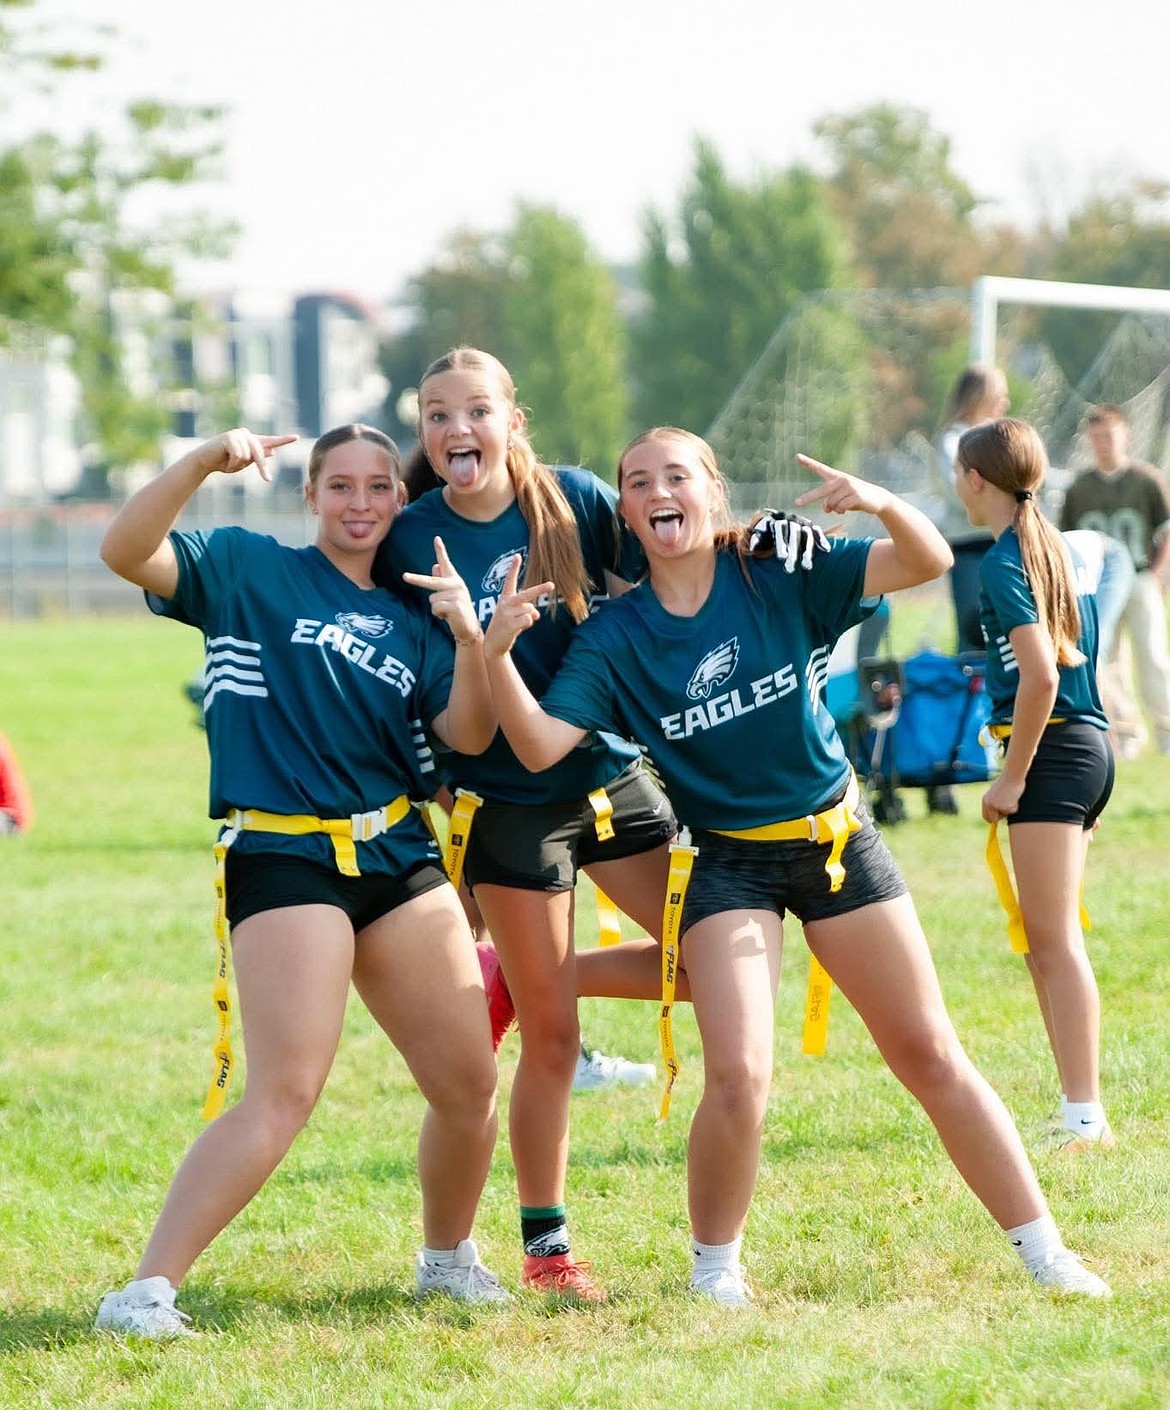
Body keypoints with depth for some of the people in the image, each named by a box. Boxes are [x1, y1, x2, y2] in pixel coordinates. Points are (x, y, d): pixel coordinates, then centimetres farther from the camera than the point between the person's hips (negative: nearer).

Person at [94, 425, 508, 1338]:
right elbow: (126, 552, -12)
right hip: (283, 859, -6)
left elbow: (467, 735, 2)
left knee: (470, 1085, 7)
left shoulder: (409, 621, 15)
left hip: (399, 855, 6)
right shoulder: (249, 572, 3)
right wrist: (205, 463, -24)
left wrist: (470, 637, -14)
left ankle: (448, 1257, 32)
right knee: (285, 1094, -18)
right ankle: (147, 1292, -17)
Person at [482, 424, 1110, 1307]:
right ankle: (715, 1267, 4)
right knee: (738, 1075, -18)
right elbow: (540, 744, -17)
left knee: (930, 1054, 5)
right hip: (729, 862, -1)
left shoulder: (782, 580, -7)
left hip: (837, 837, 1)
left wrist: (883, 504, -33)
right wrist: (497, 655, -33)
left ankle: (1042, 1249, 14)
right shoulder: (614, 638, -7)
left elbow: (928, 563, -12)